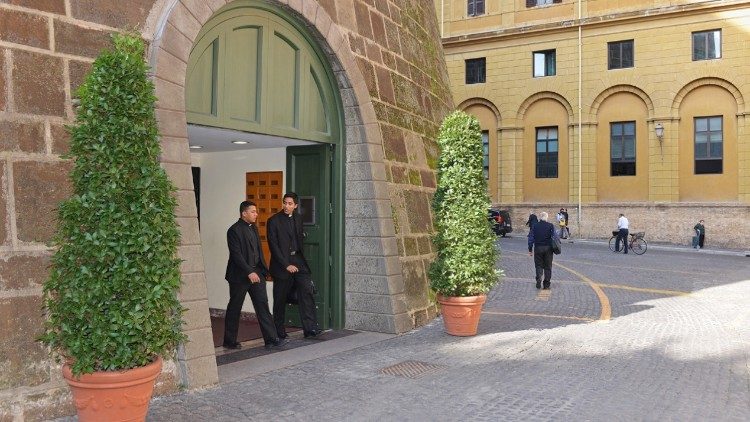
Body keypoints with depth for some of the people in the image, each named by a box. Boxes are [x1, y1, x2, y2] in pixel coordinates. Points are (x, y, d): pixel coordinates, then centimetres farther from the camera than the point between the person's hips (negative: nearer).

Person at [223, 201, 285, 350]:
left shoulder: (253, 228, 14)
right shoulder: (234, 230, -12)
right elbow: (236, 255, -18)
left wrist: (262, 270, 12)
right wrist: (249, 272, -22)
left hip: (256, 272, 7)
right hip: (240, 275, -7)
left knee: (263, 305, 1)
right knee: (234, 309, 5)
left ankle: (271, 339, 1)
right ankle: (230, 341, 17)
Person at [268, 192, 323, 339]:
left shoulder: (298, 218, 10)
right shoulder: (274, 221, -7)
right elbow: (273, 246, -11)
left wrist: (300, 258, 9)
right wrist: (286, 265, -15)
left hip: (297, 260, 4)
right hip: (281, 263, -4)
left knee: (307, 291, -9)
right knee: (280, 299, 4)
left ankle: (310, 328, -9)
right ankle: (279, 330, 18)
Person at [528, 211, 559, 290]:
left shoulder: (535, 226, 3)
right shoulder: (550, 226, -1)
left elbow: (531, 238, 4)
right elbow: (555, 237, -6)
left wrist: (530, 249, 9)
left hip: (538, 248, 1)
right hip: (548, 248, -1)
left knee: (539, 266, 9)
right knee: (547, 266, 7)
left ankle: (538, 282, -5)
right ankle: (547, 284, 7)